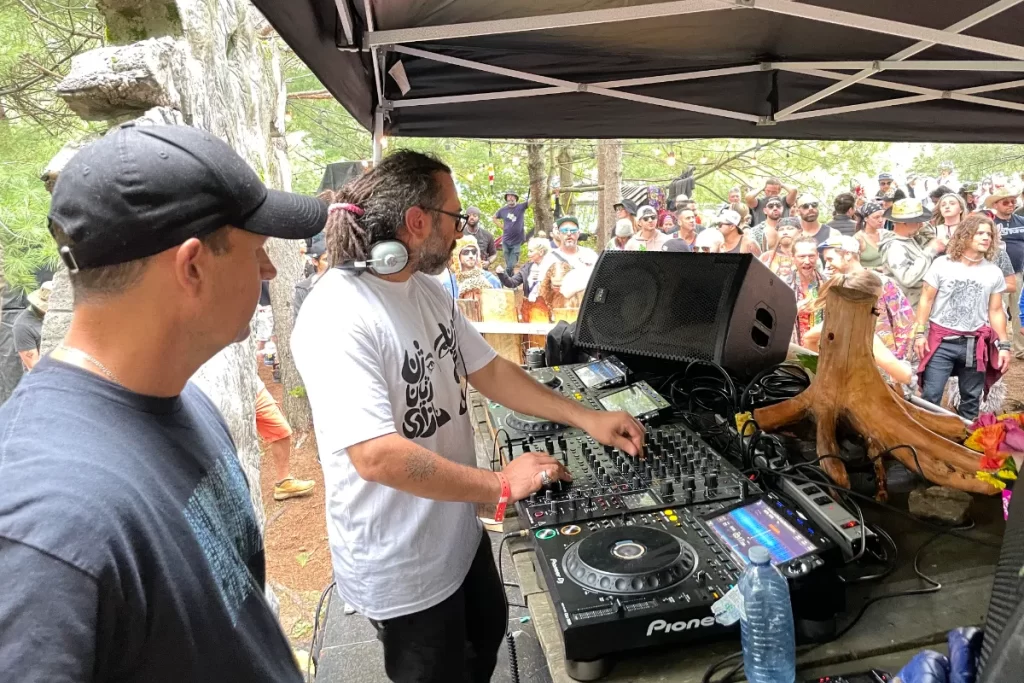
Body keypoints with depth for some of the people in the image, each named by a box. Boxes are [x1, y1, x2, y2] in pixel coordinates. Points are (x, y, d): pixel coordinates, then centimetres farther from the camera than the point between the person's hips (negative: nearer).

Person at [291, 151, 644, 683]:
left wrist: (587, 419, 2)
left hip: (459, 532, 8)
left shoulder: (426, 290, 0)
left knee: (487, 635, 29)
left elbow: (487, 370, 6)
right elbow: (376, 456, -33)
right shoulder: (337, 317, -29)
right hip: (401, 566, -8)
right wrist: (501, 486, -24)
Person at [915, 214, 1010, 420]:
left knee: (971, 399, 12)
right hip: (941, 341, -3)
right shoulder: (942, 264, -3)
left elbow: (996, 311, 9)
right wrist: (919, 333, -5)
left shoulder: (994, 272, 4)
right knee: (931, 396, -5)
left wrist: (1003, 344, 6)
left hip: (975, 344, 3)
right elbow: (926, 300, 0)